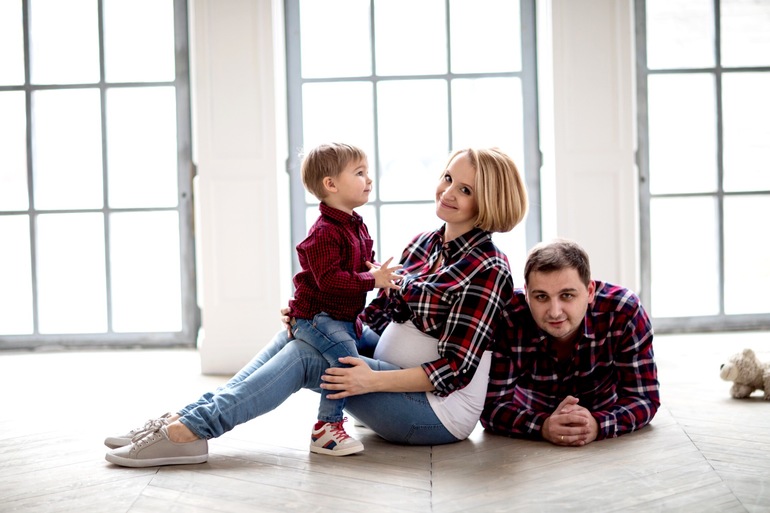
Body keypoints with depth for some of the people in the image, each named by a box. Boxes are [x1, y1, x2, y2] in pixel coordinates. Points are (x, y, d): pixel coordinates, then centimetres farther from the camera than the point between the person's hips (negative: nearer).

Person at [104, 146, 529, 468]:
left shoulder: (488, 272, -15)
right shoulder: (423, 245, 9)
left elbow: (456, 371, -19)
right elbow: (378, 314, 12)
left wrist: (372, 380, -26)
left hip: (441, 411, -8)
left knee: (303, 357, -20)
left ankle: (189, 430, -20)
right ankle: (189, 417, -9)